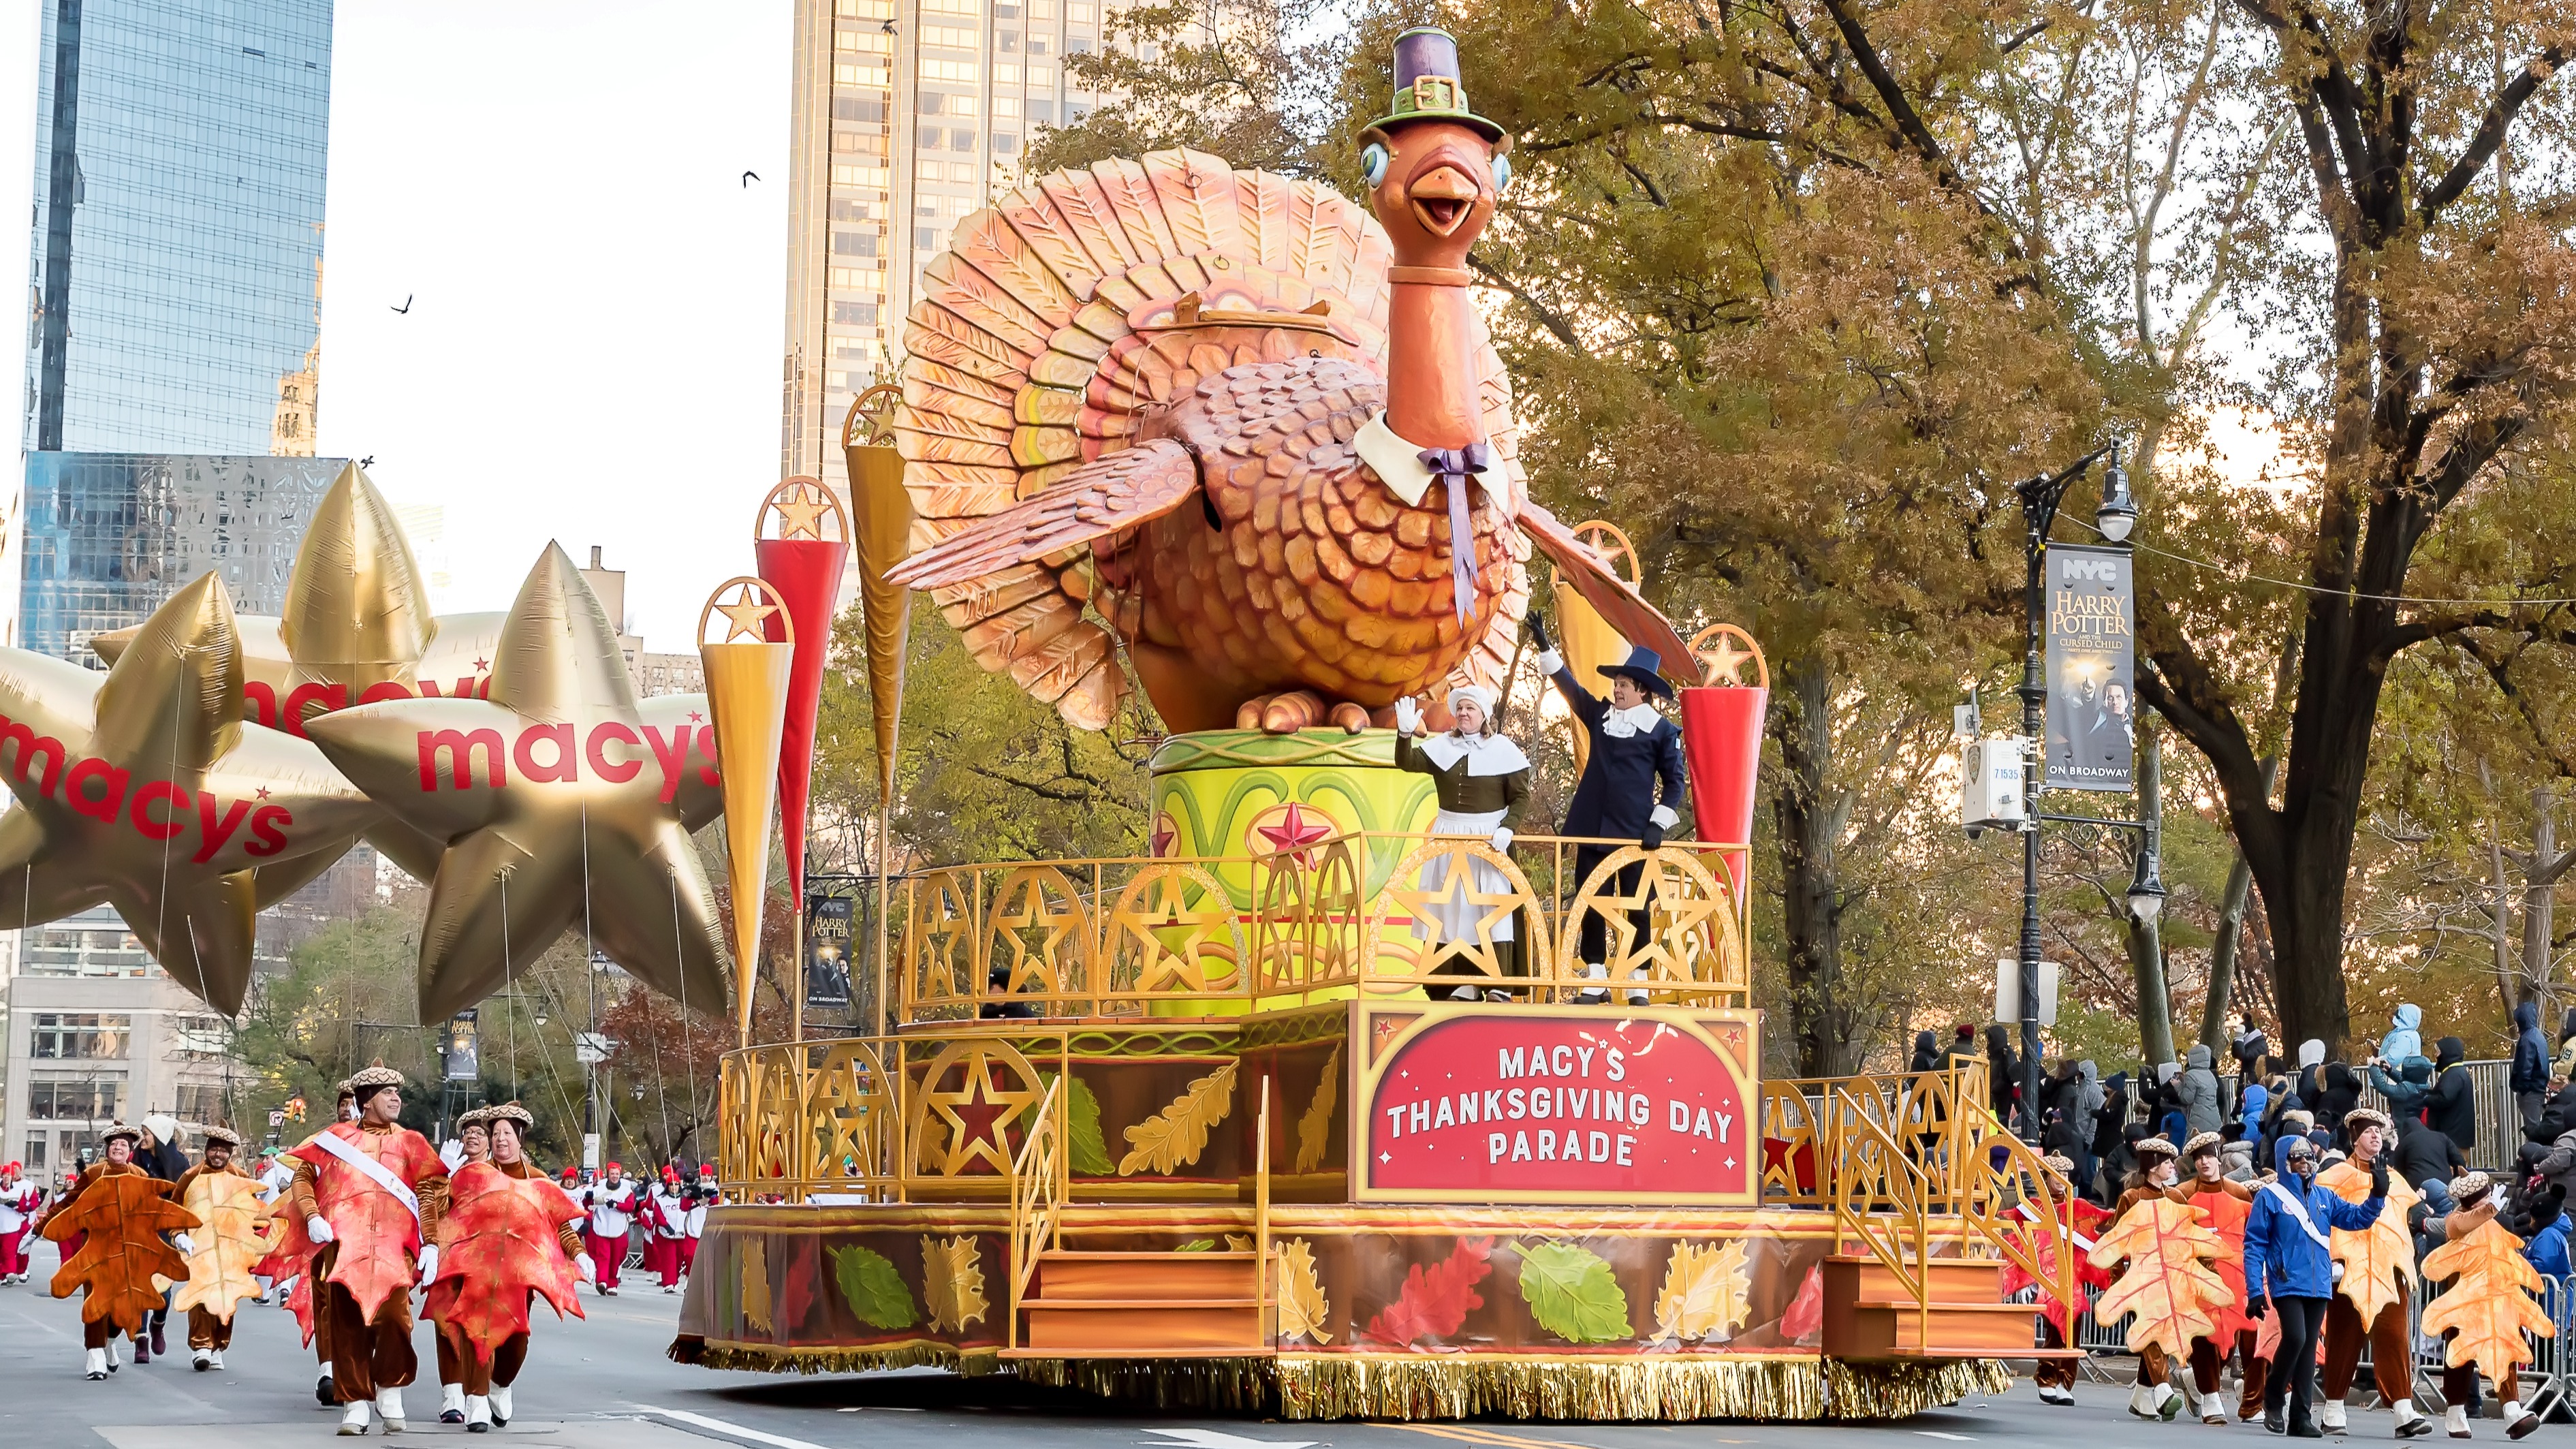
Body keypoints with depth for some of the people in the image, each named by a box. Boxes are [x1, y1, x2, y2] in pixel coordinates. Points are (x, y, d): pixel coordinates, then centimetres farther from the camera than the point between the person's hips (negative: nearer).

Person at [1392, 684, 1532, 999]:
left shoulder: (1503, 750, -4)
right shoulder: (1442, 746, 3)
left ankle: (1499, 986, -8)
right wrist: (1405, 734, -27)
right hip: (1449, 837, 3)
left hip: (1490, 839, -3)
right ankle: (1463, 985, 7)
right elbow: (1406, 762, -9)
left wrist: (1507, 828, -18)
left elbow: (1521, 796, -3)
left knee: (1492, 907, -9)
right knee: (1453, 908, 2)